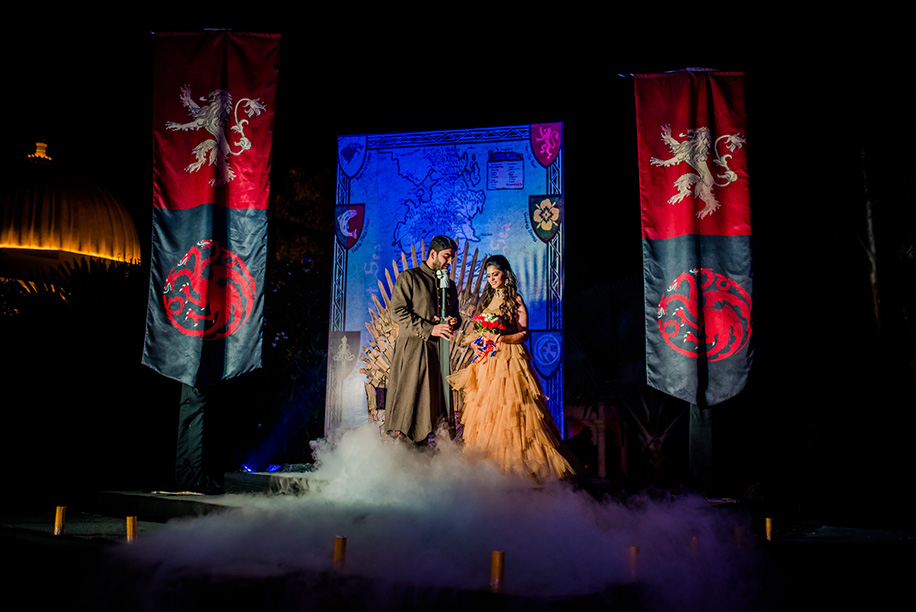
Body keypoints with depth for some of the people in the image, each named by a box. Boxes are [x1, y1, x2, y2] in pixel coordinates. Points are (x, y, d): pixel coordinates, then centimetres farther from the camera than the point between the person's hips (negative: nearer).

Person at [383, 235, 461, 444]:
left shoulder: (449, 284, 21)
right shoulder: (408, 277, 3)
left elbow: (455, 314, 28)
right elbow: (396, 311, -7)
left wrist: (454, 321, 1)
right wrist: (429, 329, -13)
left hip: (438, 348, 6)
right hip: (411, 347, -6)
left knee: (433, 398, -1)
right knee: (407, 396, -9)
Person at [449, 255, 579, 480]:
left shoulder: (514, 300, -4)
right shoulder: (487, 299, 16)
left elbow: (524, 333, -8)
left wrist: (499, 338, -20)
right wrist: (476, 343, 2)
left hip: (508, 360, -6)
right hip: (487, 361, 7)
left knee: (509, 412, -8)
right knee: (485, 413, 4)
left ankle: (515, 463, 0)